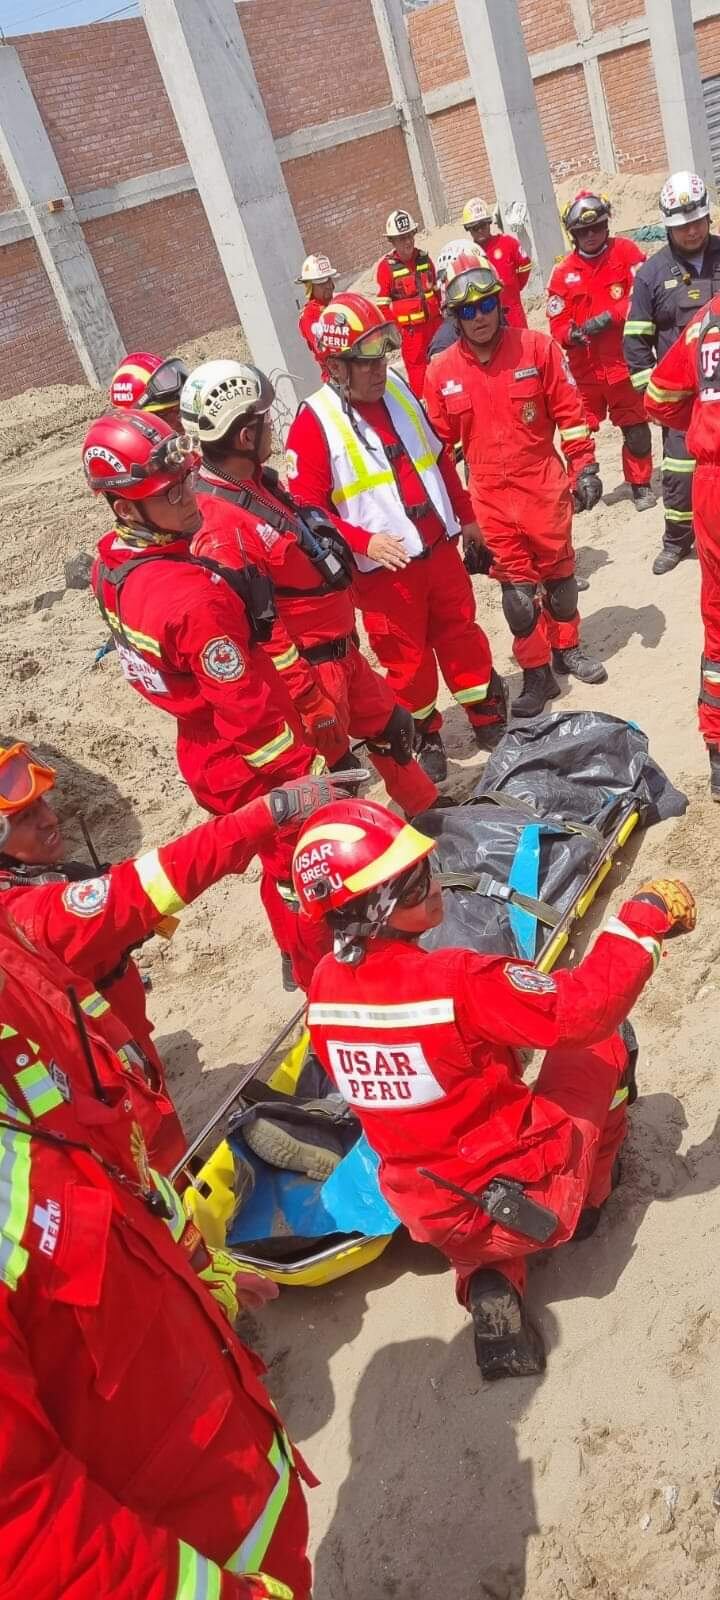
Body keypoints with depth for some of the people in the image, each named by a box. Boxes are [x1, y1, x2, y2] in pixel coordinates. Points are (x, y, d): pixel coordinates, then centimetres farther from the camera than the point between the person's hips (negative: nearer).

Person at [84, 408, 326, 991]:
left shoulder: (110, 565, -6)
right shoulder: (193, 599, -34)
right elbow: (249, 714, -29)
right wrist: (308, 777, -17)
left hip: (204, 756, 9)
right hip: (256, 770, -8)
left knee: (280, 861, 28)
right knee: (301, 871, 14)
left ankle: (302, 957, 51)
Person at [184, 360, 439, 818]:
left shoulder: (258, 482, 3)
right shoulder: (221, 528, -27)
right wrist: (308, 699, -22)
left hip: (342, 651, 10)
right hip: (308, 671, -10)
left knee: (393, 729, 24)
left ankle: (432, 813, 45)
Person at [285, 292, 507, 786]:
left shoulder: (398, 391, 6)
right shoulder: (315, 423, -14)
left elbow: (440, 457, 17)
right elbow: (307, 507, -15)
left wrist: (465, 514, 21)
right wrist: (364, 542, -25)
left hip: (440, 550, 6)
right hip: (384, 570, -5)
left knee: (462, 635, 16)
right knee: (407, 658, 7)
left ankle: (489, 717, 35)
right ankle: (424, 738, 28)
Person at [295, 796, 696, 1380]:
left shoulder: (325, 987, -9)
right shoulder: (454, 980, -31)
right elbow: (585, 1008, -28)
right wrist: (644, 917, -17)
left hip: (429, 1216, 5)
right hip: (532, 1197, -5)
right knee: (602, 1038, 12)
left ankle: (490, 1285, 10)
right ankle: (590, 1198, 29)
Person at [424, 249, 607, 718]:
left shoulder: (537, 347, -5)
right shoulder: (441, 372, -4)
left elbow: (570, 412, -1)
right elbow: (439, 442, 3)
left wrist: (585, 467, -4)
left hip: (543, 482, 1)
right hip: (490, 495, 0)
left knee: (559, 570, 14)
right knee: (516, 586, 4)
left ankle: (567, 649, 36)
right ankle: (537, 674, 16)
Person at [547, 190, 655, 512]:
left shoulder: (626, 252, 1)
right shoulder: (563, 273, 3)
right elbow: (557, 322, 1)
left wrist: (610, 317, -20)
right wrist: (571, 334, -21)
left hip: (624, 361, 0)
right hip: (584, 367, 1)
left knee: (635, 428, 8)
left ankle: (640, 485, 24)